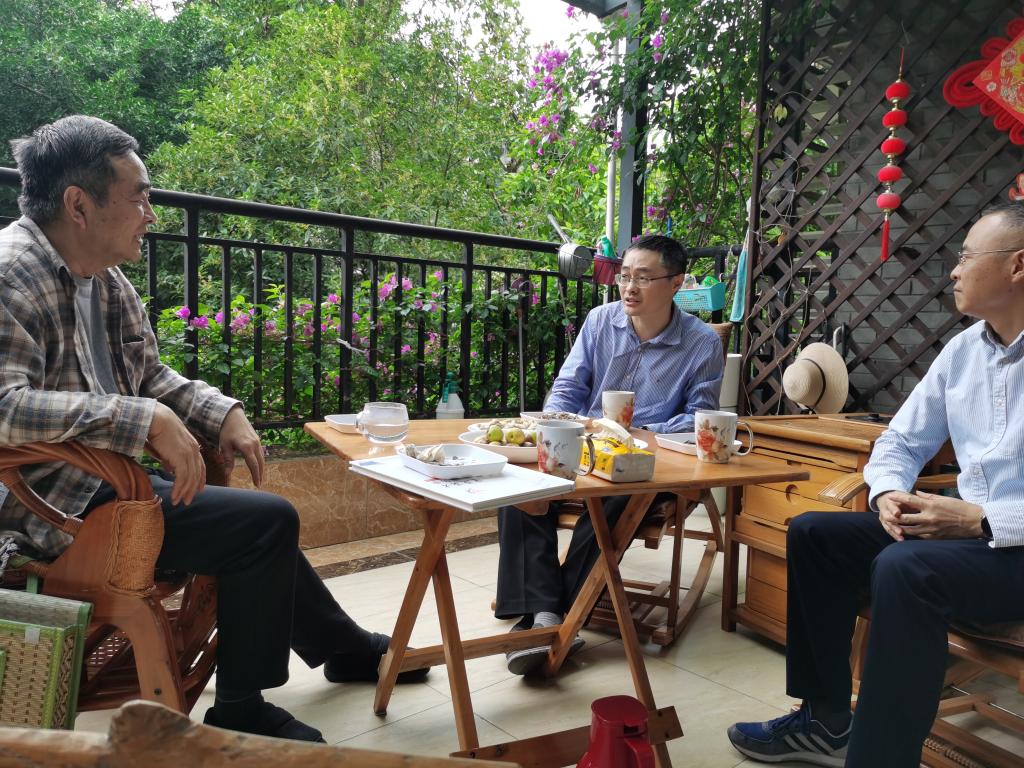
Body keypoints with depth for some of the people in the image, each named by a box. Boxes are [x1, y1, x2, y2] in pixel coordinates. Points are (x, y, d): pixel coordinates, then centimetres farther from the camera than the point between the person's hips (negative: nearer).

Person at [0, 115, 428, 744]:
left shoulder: (104, 278, 8)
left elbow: (150, 375, 15)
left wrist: (223, 413, -1)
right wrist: (146, 419, -36)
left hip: (109, 477, 9)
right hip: (59, 504, -9)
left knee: (261, 526, 17)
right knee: (268, 521, -16)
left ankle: (349, 649, 37)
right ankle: (242, 713, 3)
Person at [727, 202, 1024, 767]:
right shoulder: (964, 349, 9)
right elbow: (903, 441, 13)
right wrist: (888, 492, -7)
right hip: (966, 528, 8)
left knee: (905, 569, -34)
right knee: (813, 534, -1)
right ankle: (828, 723, 6)